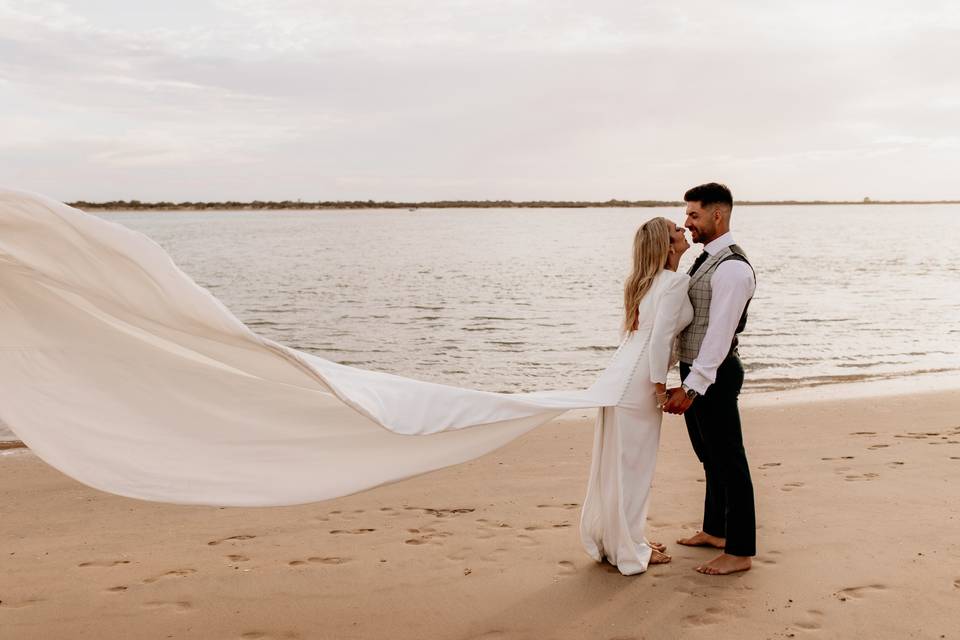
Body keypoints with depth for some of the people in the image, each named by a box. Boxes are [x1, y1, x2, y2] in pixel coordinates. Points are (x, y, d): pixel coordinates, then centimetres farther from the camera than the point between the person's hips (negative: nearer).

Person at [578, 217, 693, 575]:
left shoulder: (643, 281, 16)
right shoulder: (676, 281, -11)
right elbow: (660, 339, -19)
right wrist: (660, 387, -13)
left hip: (618, 375, 9)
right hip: (637, 382, -9)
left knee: (615, 463, 16)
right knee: (633, 465, 2)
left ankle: (610, 540, 29)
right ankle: (629, 552, 13)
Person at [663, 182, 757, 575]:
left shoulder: (732, 268, -20)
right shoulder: (704, 260, 12)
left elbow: (719, 335, -25)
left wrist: (692, 387, -27)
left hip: (714, 375, -10)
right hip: (694, 370, 10)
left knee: (729, 461, 0)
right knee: (710, 458, 22)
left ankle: (740, 552, 10)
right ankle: (715, 531, 38)